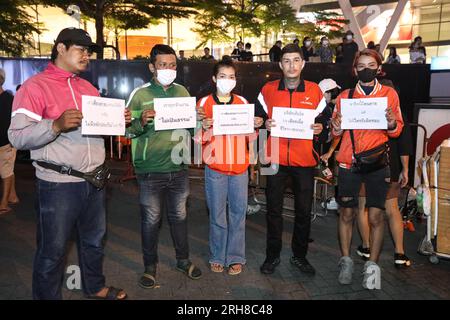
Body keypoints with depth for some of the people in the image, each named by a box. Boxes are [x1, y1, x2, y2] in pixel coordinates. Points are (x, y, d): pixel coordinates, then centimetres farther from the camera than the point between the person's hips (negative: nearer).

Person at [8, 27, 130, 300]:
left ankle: (95, 287, 42)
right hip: (58, 185, -7)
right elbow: (17, 137, -16)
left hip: (95, 180, 7)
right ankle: (47, 296, 29)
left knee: (94, 240, 21)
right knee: (53, 250, 7)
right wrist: (56, 125, -31)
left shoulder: (89, 88, 13)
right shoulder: (35, 86, -9)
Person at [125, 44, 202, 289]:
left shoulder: (182, 92, 6)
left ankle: (183, 260, 34)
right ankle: (150, 266, 27)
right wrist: (142, 122, -25)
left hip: (178, 167, 3)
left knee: (179, 215, 16)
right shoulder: (140, 94, -5)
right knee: (151, 219, 9)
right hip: (150, 169, -3)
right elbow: (128, 131, -6)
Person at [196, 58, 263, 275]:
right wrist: (204, 128, -19)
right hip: (215, 167, -1)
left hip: (239, 167, 2)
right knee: (217, 215, 4)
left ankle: (235, 257, 19)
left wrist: (255, 127, -8)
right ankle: (217, 257, 20)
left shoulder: (243, 102, 9)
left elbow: (249, 139, 11)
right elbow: (199, 139, 0)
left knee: (238, 213, 5)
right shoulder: (205, 103, 3)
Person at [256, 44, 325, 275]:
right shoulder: (268, 90, 4)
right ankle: (272, 256, 25)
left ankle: (299, 255, 29)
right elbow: (257, 117, 10)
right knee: (273, 209, 8)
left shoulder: (315, 91, 5)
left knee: (304, 210, 10)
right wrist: (264, 124, -11)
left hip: (304, 160, 1)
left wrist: (320, 128, -10)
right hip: (276, 158, 0)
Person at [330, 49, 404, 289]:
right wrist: (336, 128, -12)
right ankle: (346, 260, 20)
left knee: (376, 216, 2)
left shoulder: (389, 94, 7)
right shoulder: (345, 96, 8)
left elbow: (397, 131, 7)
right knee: (346, 213, 5)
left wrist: (392, 124, -14)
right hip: (349, 162, 1)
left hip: (377, 163, 0)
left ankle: (372, 265, 16)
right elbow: (335, 132, 10)